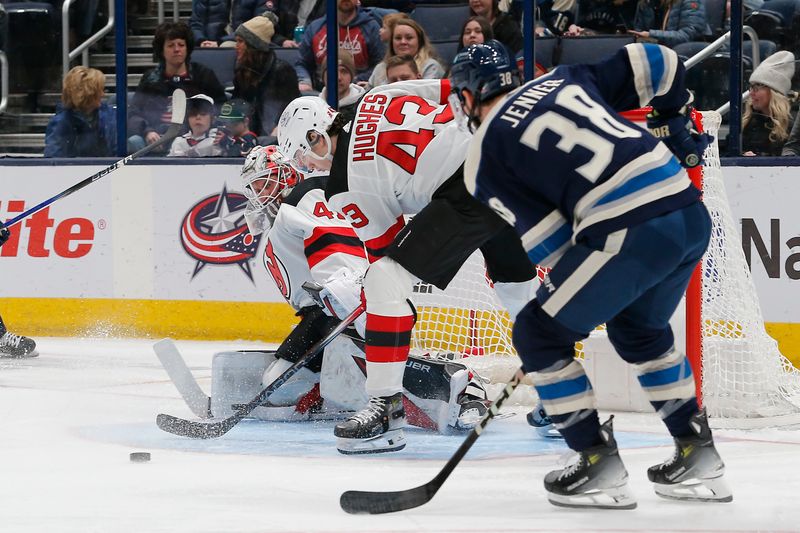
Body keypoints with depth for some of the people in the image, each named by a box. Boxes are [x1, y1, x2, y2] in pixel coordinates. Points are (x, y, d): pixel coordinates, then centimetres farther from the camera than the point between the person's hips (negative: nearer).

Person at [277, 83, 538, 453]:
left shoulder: (345, 189, 0)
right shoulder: (377, 99, 17)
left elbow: (383, 248, 7)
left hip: (469, 189, -9)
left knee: (386, 280, -6)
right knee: (515, 275, 30)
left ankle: (385, 408, -9)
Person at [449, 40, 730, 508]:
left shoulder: (485, 154, 8)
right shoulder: (564, 80, 23)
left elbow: (548, 241, 1)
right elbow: (657, 64, 19)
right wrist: (677, 123, 34)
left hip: (630, 233, -7)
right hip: (692, 215, 7)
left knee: (540, 333, 11)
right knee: (639, 329, 31)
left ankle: (600, 467, 9)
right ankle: (698, 457, 30)